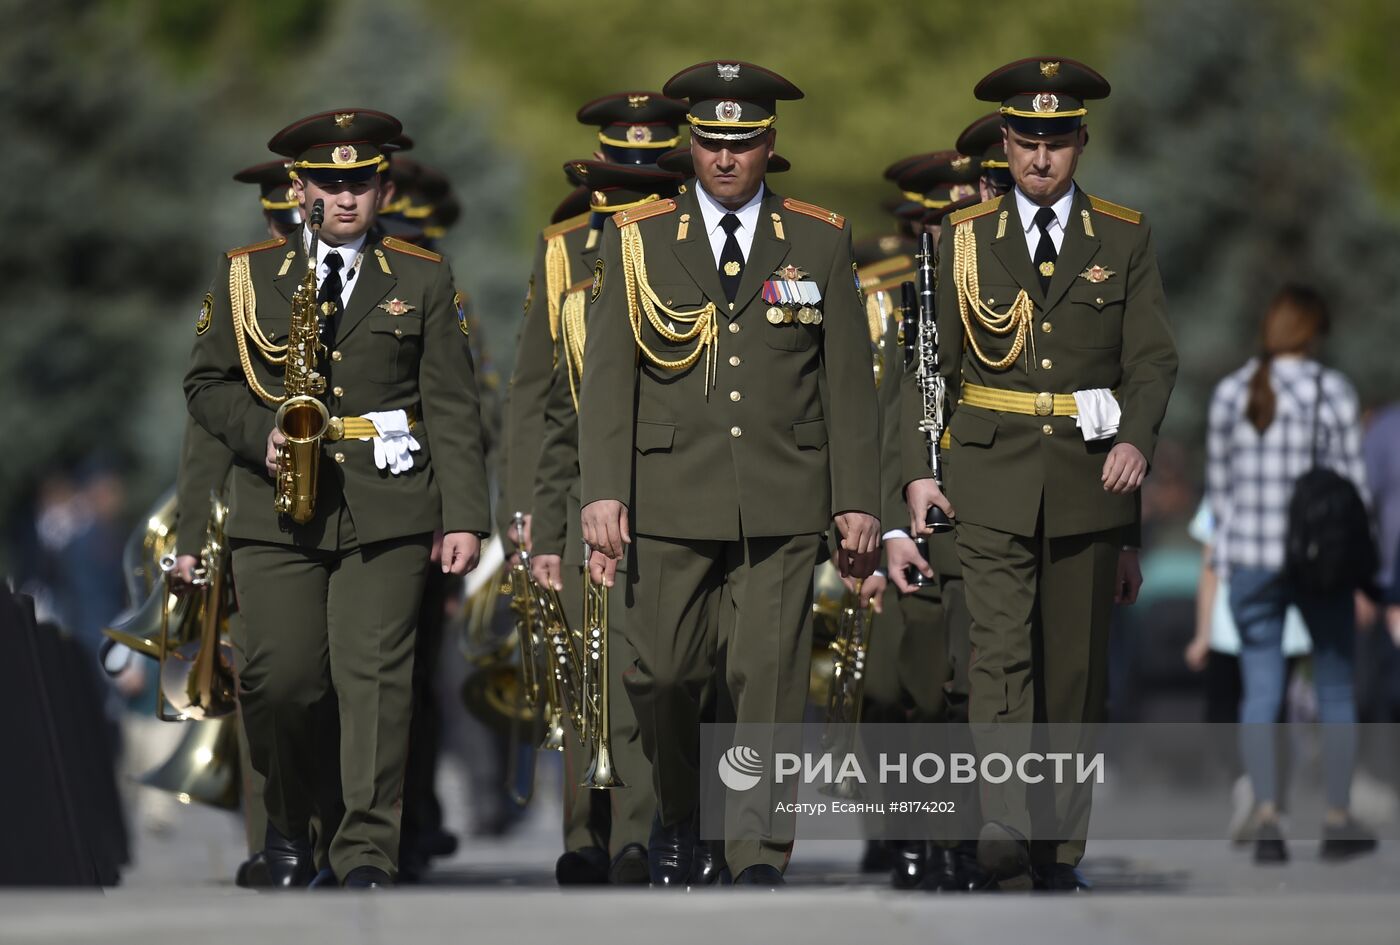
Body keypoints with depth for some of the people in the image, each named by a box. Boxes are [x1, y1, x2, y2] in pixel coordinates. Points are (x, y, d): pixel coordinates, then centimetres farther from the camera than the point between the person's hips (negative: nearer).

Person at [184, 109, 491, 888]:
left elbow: (453, 407, 5)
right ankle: (288, 823, 21)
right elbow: (208, 383, 13)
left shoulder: (424, 280, 9)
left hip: (388, 511, -1)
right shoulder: (247, 275, 11)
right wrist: (261, 435, -7)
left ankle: (369, 852, -4)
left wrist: (465, 516, -2)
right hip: (278, 513, 1)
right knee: (284, 680, -4)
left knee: (376, 676, -7)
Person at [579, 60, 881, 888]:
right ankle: (678, 813, 30)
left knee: (770, 678, -7)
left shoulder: (820, 241, 7)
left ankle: (760, 857, -4)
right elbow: (608, 376, 2)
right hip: (672, 500, 1)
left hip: (783, 504, 0)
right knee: (664, 674, 4)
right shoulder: (638, 239, 6)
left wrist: (858, 499, 1)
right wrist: (604, 492, -7)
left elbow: (849, 381, 7)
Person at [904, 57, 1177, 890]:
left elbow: (1153, 358, 0)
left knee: (1077, 665, 6)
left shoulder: (1125, 240, 7)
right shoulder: (965, 239, 7)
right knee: (1001, 650, -15)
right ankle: (1006, 826, -26)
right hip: (993, 479, -1)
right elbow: (929, 363, 6)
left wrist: (1137, 437, -18)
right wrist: (919, 469, -4)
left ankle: (1064, 846, 14)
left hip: (1092, 478, 1)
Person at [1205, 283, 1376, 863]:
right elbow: (1351, 479, -6)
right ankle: (1338, 821, 15)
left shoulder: (1230, 392, 2)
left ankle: (1266, 820, -10)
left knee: (1260, 695, 4)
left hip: (1249, 560, 2)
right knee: (1336, 691, 11)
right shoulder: (1332, 391, -7)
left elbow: (1218, 482, 7)